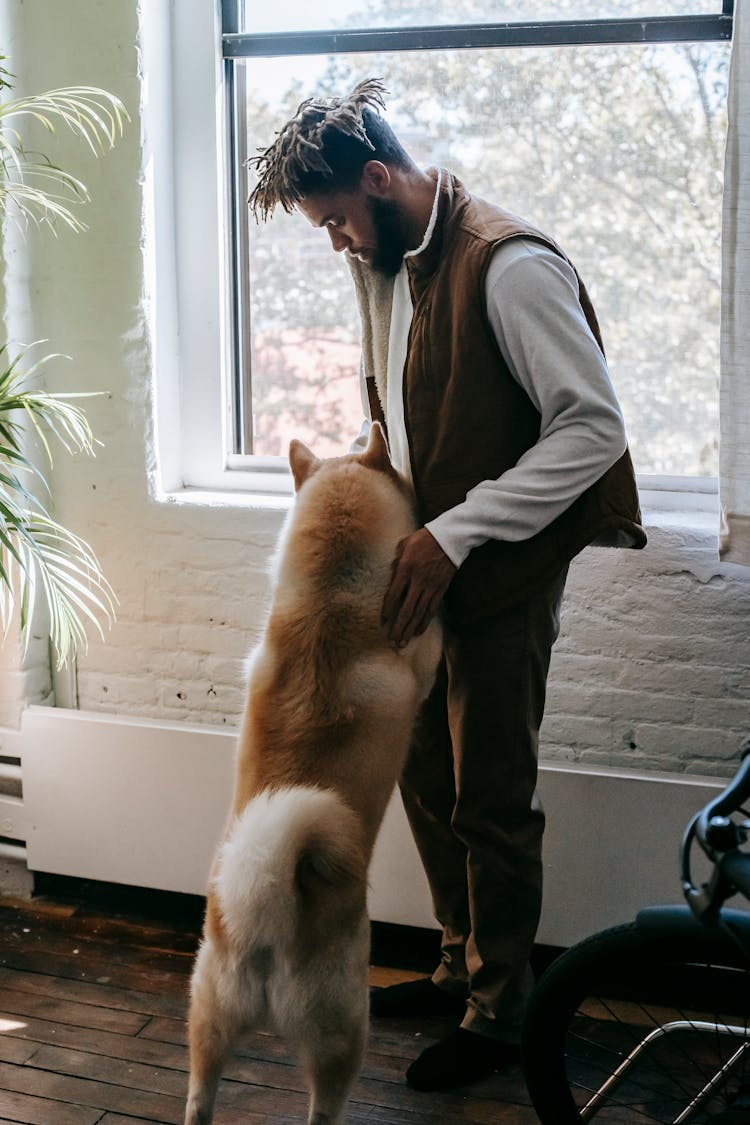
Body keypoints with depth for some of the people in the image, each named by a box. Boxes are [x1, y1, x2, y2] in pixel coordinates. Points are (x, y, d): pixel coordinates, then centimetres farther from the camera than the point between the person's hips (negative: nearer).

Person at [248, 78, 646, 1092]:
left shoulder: (510, 265, -20)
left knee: (490, 802, 3)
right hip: (425, 573, 9)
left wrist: (453, 535, -25)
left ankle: (498, 1015, 21)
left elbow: (593, 428, -23)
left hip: (502, 581, -8)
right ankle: (462, 969, 36)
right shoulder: (383, 267, 10)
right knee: (427, 780, 17)